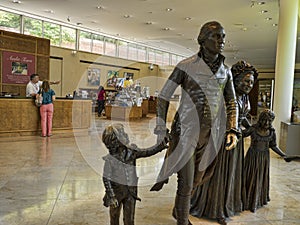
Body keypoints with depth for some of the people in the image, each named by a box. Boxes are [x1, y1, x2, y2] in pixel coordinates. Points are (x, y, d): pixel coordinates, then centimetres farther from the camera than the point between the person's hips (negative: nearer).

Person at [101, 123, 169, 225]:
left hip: (131, 192, 3)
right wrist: (111, 196, -16)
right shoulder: (110, 159, -17)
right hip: (116, 191, -3)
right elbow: (106, 179, -14)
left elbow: (147, 152, -11)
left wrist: (161, 145, -24)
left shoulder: (131, 152, -7)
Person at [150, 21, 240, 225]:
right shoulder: (186, 66, -9)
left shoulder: (226, 71, 6)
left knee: (196, 179, 19)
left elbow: (232, 103, 12)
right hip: (186, 130, -5)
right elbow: (164, 97, -4)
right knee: (186, 183, 0)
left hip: (210, 133, 6)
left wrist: (233, 130, -2)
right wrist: (161, 129, -8)